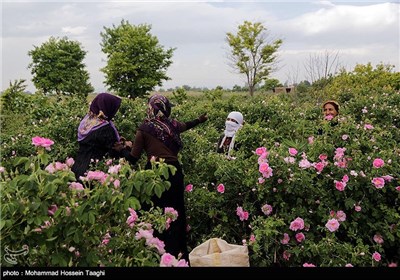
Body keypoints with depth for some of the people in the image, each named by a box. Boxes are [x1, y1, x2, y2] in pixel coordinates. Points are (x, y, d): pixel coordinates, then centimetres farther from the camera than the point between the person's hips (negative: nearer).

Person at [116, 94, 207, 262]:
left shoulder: (144, 129, -5)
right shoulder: (173, 124, 5)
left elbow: (133, 159, -2)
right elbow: (186, 125, 31)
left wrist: (121, 149, 18)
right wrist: (199, 120, 52)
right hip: (174, 172, 4)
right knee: (177, 214, 15)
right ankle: (180, 255, 24)